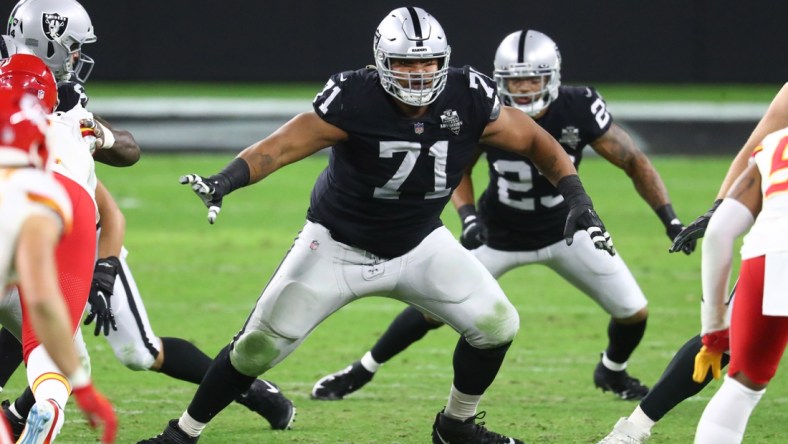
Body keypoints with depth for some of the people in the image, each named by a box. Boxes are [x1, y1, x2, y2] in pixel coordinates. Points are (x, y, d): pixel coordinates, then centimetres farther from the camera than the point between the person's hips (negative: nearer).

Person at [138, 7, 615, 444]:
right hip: (338, 246, -3)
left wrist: (578, 200, -17)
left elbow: (535, 140, -6)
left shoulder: (469, 100, -19)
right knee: (259, 345, -5)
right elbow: (281, 147, -30)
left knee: (496, 324, -9)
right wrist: (225, 181, -47)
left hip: (420, 245, 3)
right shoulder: (354, 100, -29)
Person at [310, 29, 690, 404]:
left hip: (565, 231, 1)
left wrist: (670, 219, -22)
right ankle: (362, 371, 16)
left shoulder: (578, 110, -27)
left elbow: (633, 162, -16)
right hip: (499, 234, -1)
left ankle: (612, 372, 32)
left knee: (634, 312, -2)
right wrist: (468, 217, -23)